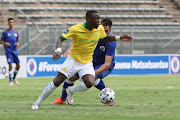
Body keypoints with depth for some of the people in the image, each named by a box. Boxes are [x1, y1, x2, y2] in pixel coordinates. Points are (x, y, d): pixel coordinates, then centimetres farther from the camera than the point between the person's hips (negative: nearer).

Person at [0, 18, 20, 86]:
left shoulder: (16, 32, 12)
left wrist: (17, 44, -3)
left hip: (15, 51, 4)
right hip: (8, 51, -4)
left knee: (18, 65, 4)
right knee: (10, 65, -12)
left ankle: (14, 78, 27)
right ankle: (10, 81, -2)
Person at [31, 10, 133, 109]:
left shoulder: (100, 29, -5)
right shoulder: (76, 29, -18)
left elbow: (105, 38, 18)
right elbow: (60, 39, -15)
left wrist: (119, 38, 6)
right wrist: (58, 50, -34)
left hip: (87, 63, 3)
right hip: (73, 60, -3)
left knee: (89, 83, -23)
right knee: (57, 82, -9)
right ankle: (38, 103, 8)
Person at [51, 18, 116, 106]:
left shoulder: (111, 42, -30)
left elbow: (107, 64, -34)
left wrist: (94, 73, -47)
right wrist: (69, 50, -18)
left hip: (106, 66, -5)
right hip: (91, 62, 5)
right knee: (71, 76, -5)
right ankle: (62, 99, 19)